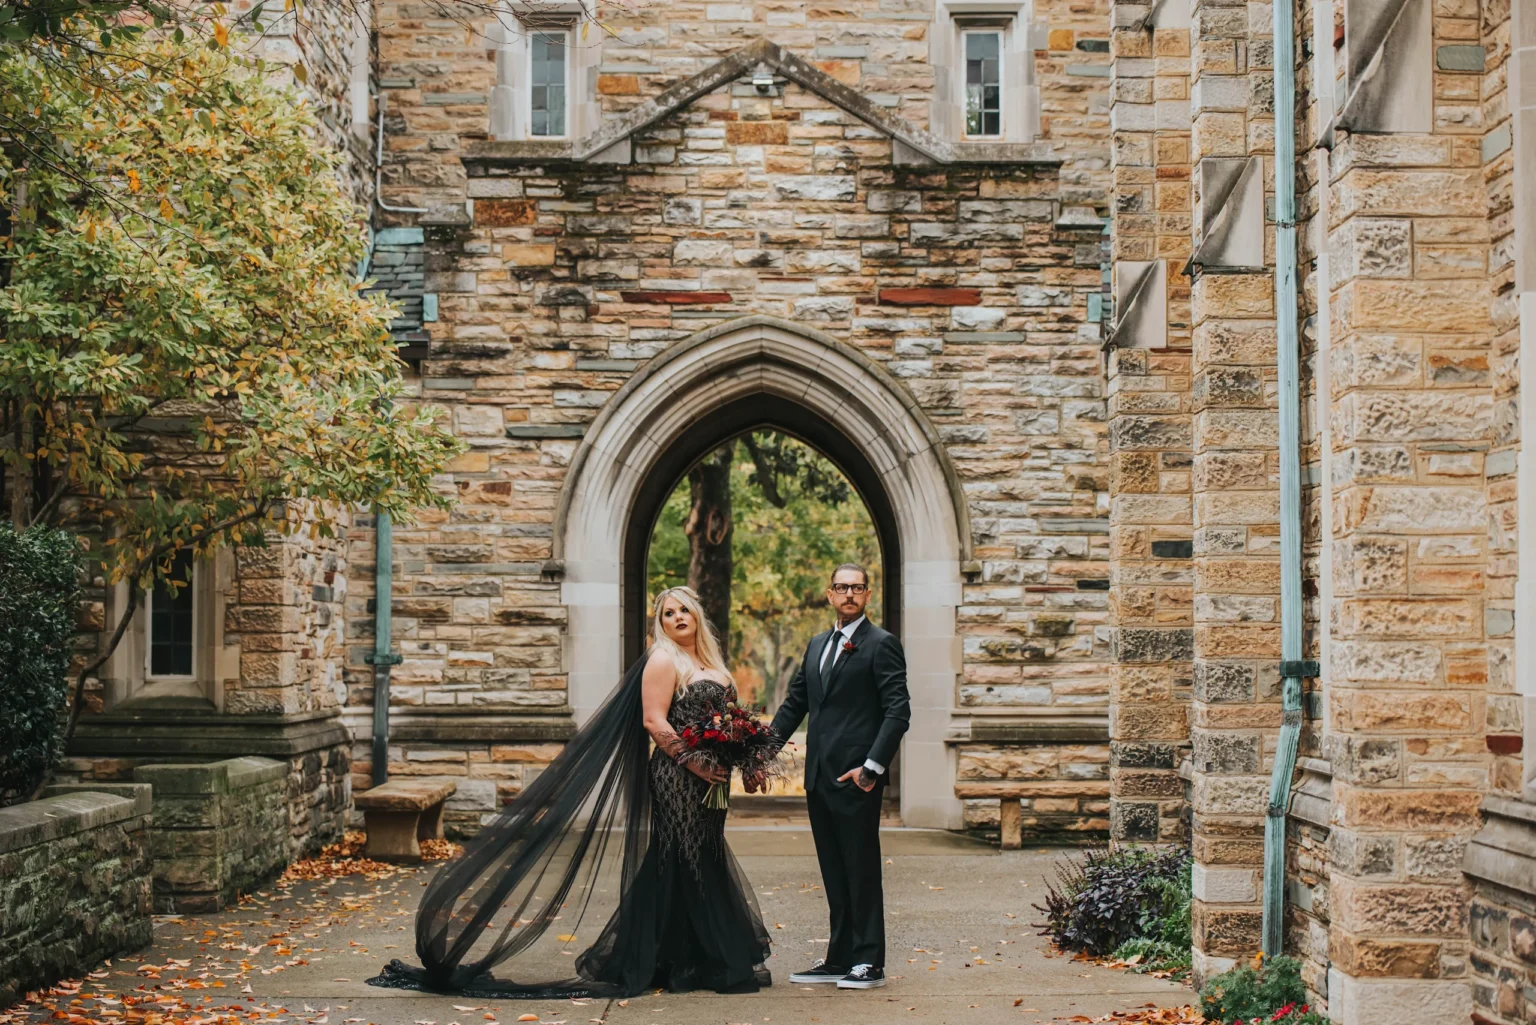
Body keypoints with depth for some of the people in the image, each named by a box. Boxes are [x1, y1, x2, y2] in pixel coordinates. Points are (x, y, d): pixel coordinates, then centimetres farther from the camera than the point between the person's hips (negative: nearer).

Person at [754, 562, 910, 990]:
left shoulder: (882, 645, -5)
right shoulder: (817, 645, 17)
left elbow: (898, 711, -12)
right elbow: (794, 704, 20)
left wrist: (873, 766, -19)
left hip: (856, 777, -7)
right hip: (819, 777, 7)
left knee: (862, 869, -2)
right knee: (834, 872, 12)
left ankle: (869, 962, 4)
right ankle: (839, 958, 18)